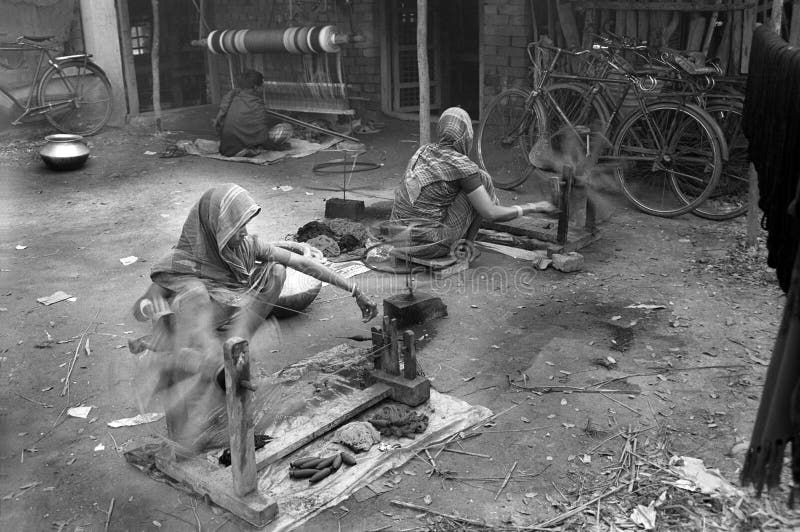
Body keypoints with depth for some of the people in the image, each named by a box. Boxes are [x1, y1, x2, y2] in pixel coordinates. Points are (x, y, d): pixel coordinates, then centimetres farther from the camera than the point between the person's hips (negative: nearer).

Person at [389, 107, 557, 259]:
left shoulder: (425, 151, 11)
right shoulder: (462, 164, -11)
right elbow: (491, 214, -11)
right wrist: (533, 207, 3)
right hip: (429, 243, -7)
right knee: (482, 179, 3)